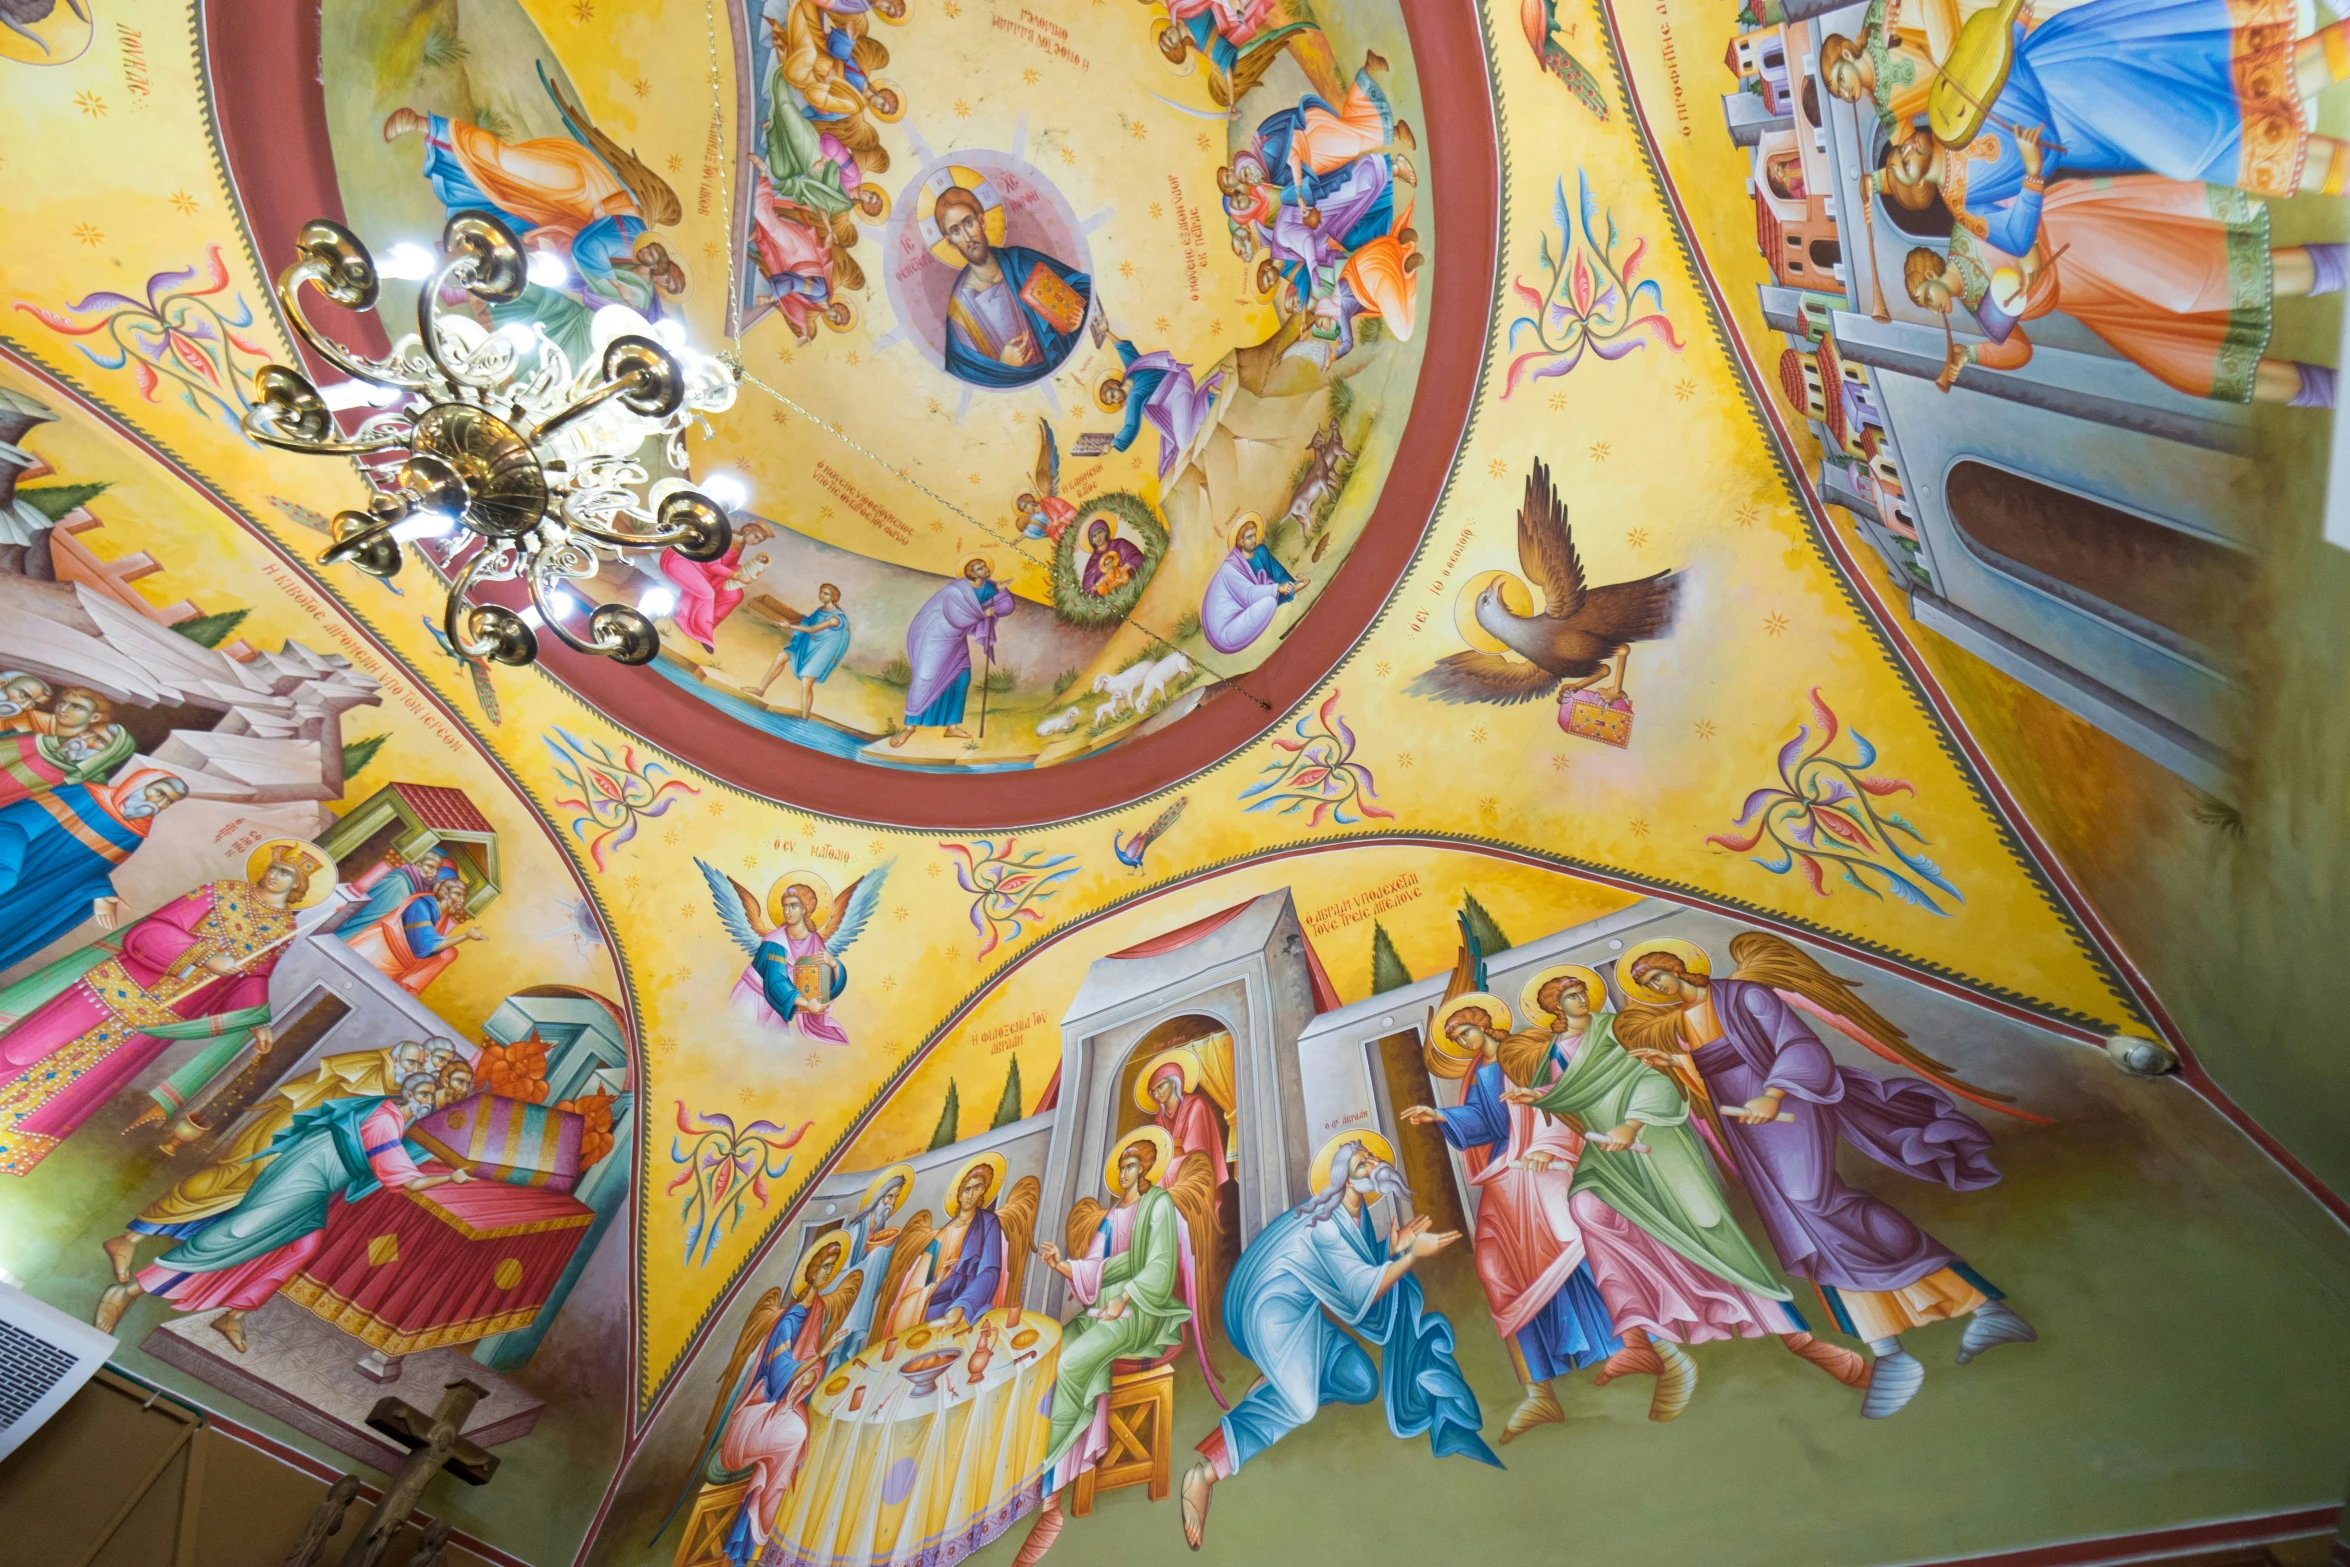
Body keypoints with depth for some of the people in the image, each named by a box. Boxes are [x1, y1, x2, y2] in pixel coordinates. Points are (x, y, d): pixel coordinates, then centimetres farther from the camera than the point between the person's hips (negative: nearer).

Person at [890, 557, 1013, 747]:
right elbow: (958, 618, -32)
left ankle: (952, 726, 13)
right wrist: (984, 613, -20)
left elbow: (1007, 605, -3)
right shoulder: (957, 590, -26)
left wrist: (1003, 592, -24)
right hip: (934, 636, -8)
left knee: (961, 678, 5)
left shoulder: (987, 587, -3)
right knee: (925, 679, -8)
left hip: (954, 639, 8)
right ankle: (909, 726, 1)